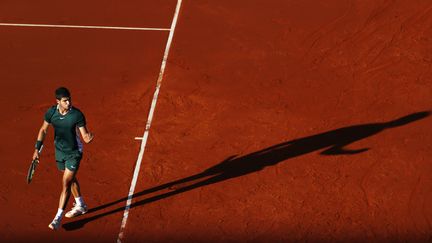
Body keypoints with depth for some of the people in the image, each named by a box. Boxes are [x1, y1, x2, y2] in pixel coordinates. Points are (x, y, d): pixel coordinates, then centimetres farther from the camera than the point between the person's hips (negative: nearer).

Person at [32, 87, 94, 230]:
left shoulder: (77, 115, -23)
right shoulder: (51, 112, -12)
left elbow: (85, 135, -20)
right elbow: (43, 130, 3)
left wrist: (88, 138, -44)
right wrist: (37, 149, -1)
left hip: (74, 153, -5)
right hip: (59, 151, 5)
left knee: (66, 184, -6)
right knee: (71, 179, 23)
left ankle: (58, 218, 1)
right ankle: (80, 206, 44)